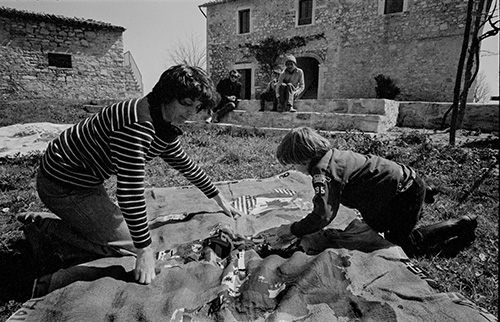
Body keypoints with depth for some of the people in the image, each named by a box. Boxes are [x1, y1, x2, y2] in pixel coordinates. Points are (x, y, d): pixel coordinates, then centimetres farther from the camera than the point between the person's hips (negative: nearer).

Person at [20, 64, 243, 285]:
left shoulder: (165, 124, -1)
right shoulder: (137, 124, -32)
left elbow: (183, 163, 13)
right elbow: (131, 191, -34)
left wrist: (218, 198, 19)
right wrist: (145, 252, -27)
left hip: (87, 181, 10)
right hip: (63, 185, -10)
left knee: (116, 222, 26)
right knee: (129, 244, -5)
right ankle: (40, 226, 2)